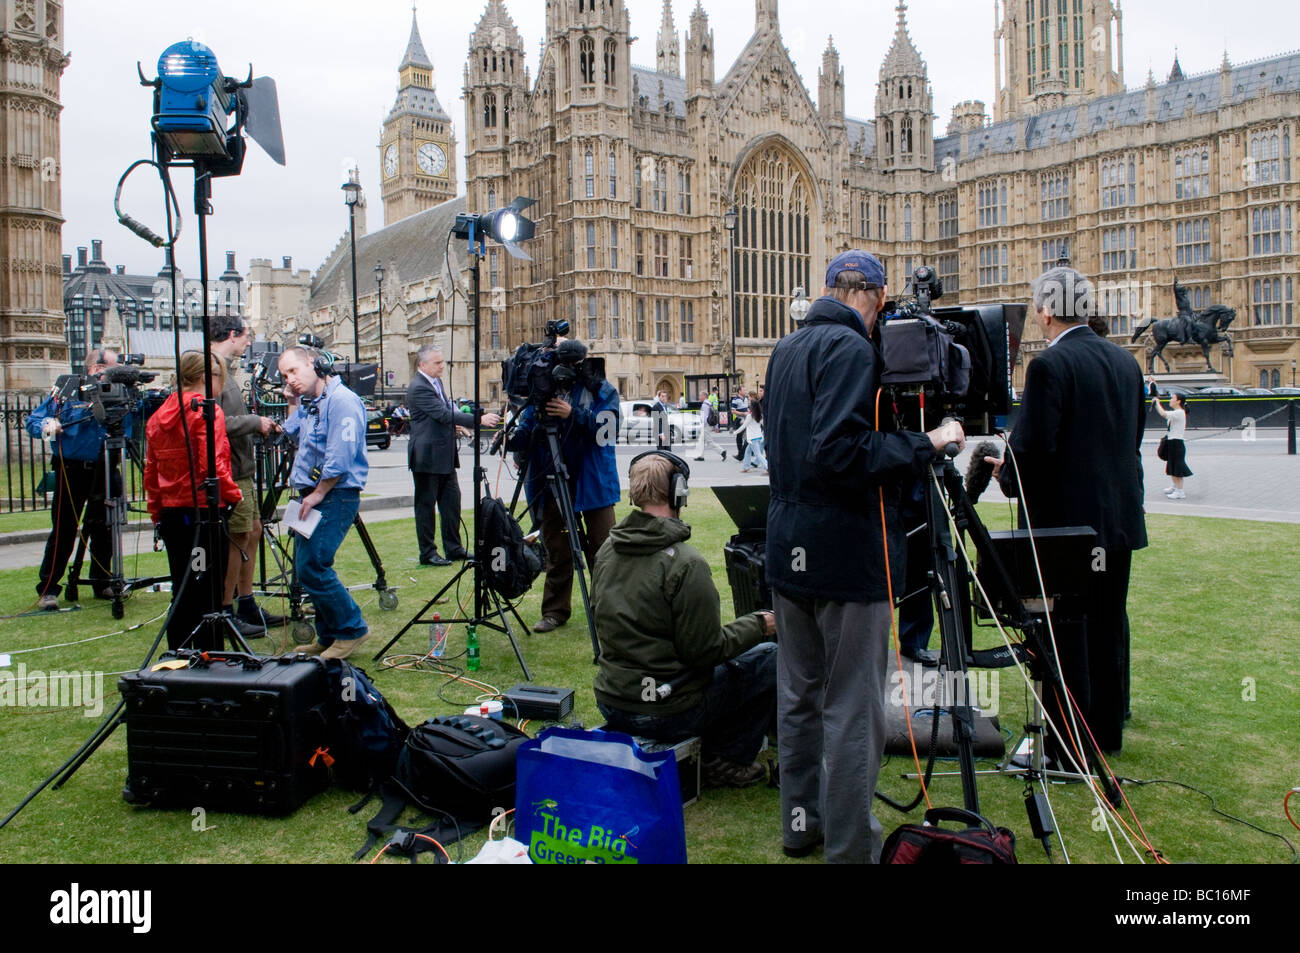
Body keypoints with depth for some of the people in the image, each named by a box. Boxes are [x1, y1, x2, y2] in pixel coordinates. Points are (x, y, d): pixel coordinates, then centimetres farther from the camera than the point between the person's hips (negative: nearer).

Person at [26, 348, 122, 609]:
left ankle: (103, 583, 20)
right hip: (71, 471, -3)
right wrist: (46, 426, -19)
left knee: (103, 529, 8)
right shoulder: (67, 391, -1)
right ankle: (47, 590, 5)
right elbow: (33, 421, 2)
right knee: (63, 531, -2)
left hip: (103, 471, 3)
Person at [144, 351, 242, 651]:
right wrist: (233, 495, -5)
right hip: (205, 512, -7)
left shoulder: (158, 416, 11)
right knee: (209, 594, 0)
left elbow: (150, 473, 13)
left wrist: (157, 515, 19)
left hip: (170, 514, 7)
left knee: (182, 592, 14)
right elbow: (213, 466, -20)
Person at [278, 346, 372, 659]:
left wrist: (317, 494, -15)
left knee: (312, 566, -13)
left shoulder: (342, 400, -14)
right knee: (306, 565, 11)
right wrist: (293, 404, 19)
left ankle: (351, 630, 0)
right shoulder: (310, 404, 17)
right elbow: (291, 434, 31)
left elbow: (341, 457, -20)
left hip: (336, 496, -10)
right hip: (313, 496, 10)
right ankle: (329, 637, 20)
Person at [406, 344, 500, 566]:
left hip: (445, 455, 9)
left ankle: (454, 548, 20)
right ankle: (427, 553, 8)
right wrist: (479, 420, -29)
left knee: (452, 501, 11)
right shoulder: (418, 388, -18)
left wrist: (453, 425, 10)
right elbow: (444, 414, -26)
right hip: (427, 456, -9)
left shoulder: (436, 382, 13)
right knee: (426, 504, 1)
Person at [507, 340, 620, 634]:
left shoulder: (602, 391, 0)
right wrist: (511, 439, -16)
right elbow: (525, 431, 6)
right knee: (556, 551, 9)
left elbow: (606, 429, -14)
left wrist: (574, 415, -25)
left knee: (602, 549, 3)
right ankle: (555, 611, 19)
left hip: (593, 483, -2)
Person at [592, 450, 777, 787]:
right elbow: (706, 651, -17)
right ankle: (728, 759, 12)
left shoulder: (607, 549, 2)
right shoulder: (685, 563, -21)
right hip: (667, 714, -8)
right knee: (771, 658, 8)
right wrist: (758, 625, 0)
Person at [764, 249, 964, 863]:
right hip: (847, 552, -9)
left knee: (797, 694, 17)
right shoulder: (850, 347, -14)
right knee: (852, 709, 0)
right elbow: (840, 449, -25)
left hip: (789, 550, 9)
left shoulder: (786, 350, 14)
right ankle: (849, 847, 10)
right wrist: (926, 443, -15)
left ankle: (800, 822, 30)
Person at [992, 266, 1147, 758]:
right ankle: (1107, 731, 29)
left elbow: (1033, 448, -21)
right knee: (1109, 626, 16)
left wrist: (1006, 475, -1)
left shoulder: (1049, 365, -16)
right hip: (1120, 518, 8)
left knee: (1065, 632, 1)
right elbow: (1133, 440, 14)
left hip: (1066, 519, -8)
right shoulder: (1126, 361, 9)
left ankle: (1068, 746, 9)